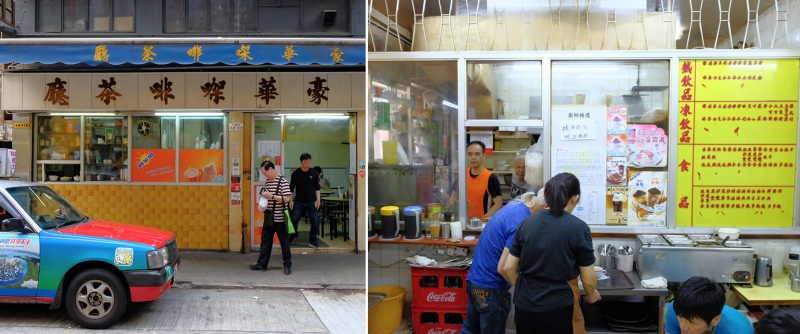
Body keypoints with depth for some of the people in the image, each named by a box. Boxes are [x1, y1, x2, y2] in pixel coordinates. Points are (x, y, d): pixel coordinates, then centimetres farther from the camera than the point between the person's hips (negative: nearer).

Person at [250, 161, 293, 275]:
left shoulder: (283, 181, -13)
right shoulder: (267, 182, 10)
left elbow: (286, 198, -20)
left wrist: (271, 196, -22)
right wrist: (263, 196, 0)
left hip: (280, 218, -7)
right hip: (268, 217, 7)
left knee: (284, 241, 3)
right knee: (265, 240, 12)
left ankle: (287, 265, 12)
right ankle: (262, 264, 20)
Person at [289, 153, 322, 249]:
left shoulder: (314, 173, -1)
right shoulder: (296, 173, -3)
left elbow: (317, 188, 6)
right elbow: (291, 188, 4)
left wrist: (318, 200, -2)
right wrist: (291, 200, -1)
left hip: (311, 201, 1)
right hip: (299, 201, -1)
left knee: (315, 222, -2)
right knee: (294, 220, 1)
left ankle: (312, 241, 12)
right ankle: (290, 239, 22)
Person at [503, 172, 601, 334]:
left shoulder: (526, 222, 0)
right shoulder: (579, 228, -10)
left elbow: (509, 267, 3)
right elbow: (588, 280, -6)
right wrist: (591, 294, 15)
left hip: (524, 306, 4)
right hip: (556, 308, -3)